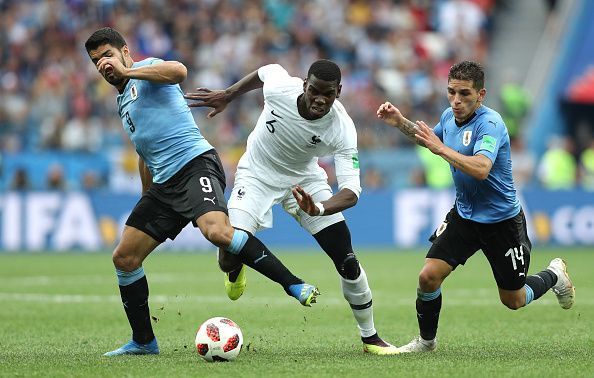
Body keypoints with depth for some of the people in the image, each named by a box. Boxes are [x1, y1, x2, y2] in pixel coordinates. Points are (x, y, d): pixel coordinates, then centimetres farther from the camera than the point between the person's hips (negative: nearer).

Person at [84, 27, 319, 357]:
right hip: (163, 184, 9)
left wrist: (125, 71, -17)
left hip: (195, 163, -9)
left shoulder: (145, 71, 2)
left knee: (216, 231, -34)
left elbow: (178, 71, -23)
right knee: (124, 257, 3)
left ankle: (294, 284, -28)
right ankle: (143, 341, 13)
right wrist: (147, 198, 37)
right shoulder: (123, 102, 28)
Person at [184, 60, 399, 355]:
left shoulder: (342, 130, -31)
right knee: (229, 259, -20)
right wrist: (227, 96, 10)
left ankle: (370, 337, 13)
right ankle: (236, 271, 22)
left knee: (347, 261, -7)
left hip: (304, 180, 0)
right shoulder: (279, 86, -29)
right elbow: (263, 72, -2)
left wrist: (319, 209, -56)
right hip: (257, 174, 0)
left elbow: (351, 191, -36)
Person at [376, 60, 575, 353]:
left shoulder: (490, 123, -25)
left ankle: (553, 275, 40)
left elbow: (480, 169, -42)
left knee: (514, 301, 9)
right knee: (428, 276, -11)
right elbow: (432, 139, 23)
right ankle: (426, 340, 12)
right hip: (464, 215, 6)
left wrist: (441, 148, -41)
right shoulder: (449, 116, -2)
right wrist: (401, 123, 9)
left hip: (501, 220, -6)